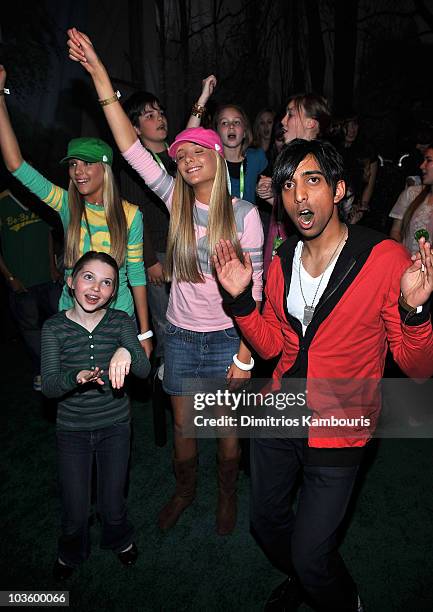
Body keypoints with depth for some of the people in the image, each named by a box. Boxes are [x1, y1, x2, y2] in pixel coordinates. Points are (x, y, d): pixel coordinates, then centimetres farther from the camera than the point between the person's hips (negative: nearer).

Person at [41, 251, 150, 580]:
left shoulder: (121, 322, -8)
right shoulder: (55, 327, -10)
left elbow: (144, 370, -20)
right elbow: (48, 386, -17)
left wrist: (126, 352, -43)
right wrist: (77, 377, -39)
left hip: (115, 427, 1)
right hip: (72, 431, 0)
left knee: (113, 505, 11)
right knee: (75, 513, 9)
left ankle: (120, 539, 48)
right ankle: (71, 552, 45)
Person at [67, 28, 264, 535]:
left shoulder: (244, 214, -11)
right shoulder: (177, 200, -4)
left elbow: (253, 289, -11)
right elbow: (131, 148, -12)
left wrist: (245, 355, -12)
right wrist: (99, 74, -16)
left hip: (227, 337, -2)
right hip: (180, 334, 3)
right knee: (181, 423, 18)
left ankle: (226, 493, 44)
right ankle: (184, 489, 46)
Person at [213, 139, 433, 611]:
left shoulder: (385, 258, -18)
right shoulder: (282, 262, -1)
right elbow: (272, 346, 6)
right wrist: (240, 298, -7)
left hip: (338, 434, -5)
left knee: (310, 556, 8)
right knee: (266, 523, 25)